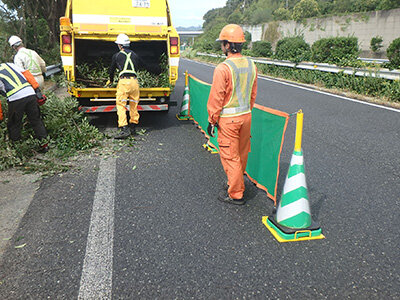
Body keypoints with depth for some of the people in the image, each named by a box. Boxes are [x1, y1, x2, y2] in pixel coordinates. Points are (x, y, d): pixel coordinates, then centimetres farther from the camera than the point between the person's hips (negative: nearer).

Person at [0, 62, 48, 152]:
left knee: (14, 124, 15)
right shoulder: (9, 65, 21)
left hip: (15, 98, -4)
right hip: (30, 93, 4)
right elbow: (27, 74, 14)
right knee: (36, 120, 14)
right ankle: (44, 142, 14)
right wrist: (37, 89, 13)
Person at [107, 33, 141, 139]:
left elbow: (111, 70, 23)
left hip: (124, 81, -4)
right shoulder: (135, 55, 19)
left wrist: (110, 80, 42)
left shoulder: (116, 56, 11)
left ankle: (124, 129, -16)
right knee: (134, 105, 13)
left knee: (121, 105, -6)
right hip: (134, 81, 4)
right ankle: (133, 127, 20)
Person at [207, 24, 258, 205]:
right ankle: (236, 183, 38)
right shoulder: (251, 65, 4)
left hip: (228, 119, -7)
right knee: (242, 153, 19)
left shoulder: (223, 68, -18)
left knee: (230, 156, 3)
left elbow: (216, 98, -15)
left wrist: (212, 121, -5)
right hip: (246, 116, 7)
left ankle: (235, 195, 11)